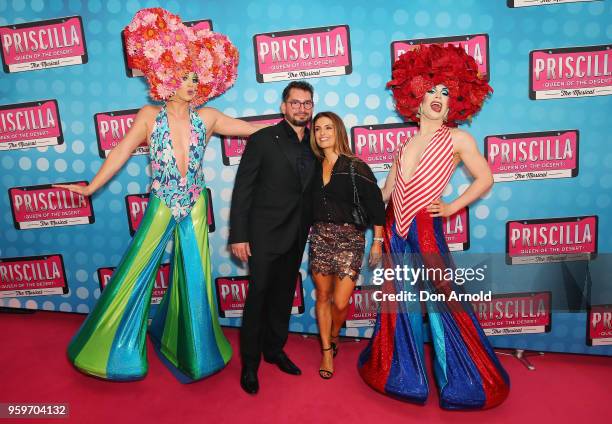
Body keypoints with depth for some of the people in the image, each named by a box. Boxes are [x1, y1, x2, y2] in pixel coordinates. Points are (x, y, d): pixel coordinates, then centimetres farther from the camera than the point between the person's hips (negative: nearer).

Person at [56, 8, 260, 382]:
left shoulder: (207, 118, 1)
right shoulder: (150, 116, -3)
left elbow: (256, 130, 3)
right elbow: (122, 152, -3)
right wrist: (91, 188, -5)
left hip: (195, 209, 2)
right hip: (161, 208, -2)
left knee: (195, 277, 9)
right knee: (134, 274, 5)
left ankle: (187, 348, 34)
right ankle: (111, 350, 29)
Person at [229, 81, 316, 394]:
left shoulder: (314, 145, 7)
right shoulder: (262, 140, -7)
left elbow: (311, 191, 11)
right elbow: (242, 190, -9)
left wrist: (310, 229, 5)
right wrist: (238, 236, -14)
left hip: (296, 237, 5)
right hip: (265, 235, -5)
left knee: (283, 296, 16)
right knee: (258, 296, 2)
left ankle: (275, 350, 35)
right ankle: (249, 363, 20)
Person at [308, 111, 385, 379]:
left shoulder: (355, 166, -7)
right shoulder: (314, 166, 6)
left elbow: (375, 204, -7)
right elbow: (311, 204, 12)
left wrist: (378, 241, -7)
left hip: (349, 239, -4)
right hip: (319, 237, 4)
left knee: (340, 303, -3)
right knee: (323, 297, 10)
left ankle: (333, 338, 30)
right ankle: (326, 351, 28)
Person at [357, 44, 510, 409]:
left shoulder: (457, 139, 1)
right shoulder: (405, 144, 12)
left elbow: (485, 179, 3)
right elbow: (386, 190, 13)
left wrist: (451, 207, -4)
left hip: (426, 229, -4)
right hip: (395, 231, 5)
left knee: (441, 301, 0)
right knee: (400, 302, 13)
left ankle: (460, 381, 22)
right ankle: (404, 374, 34)